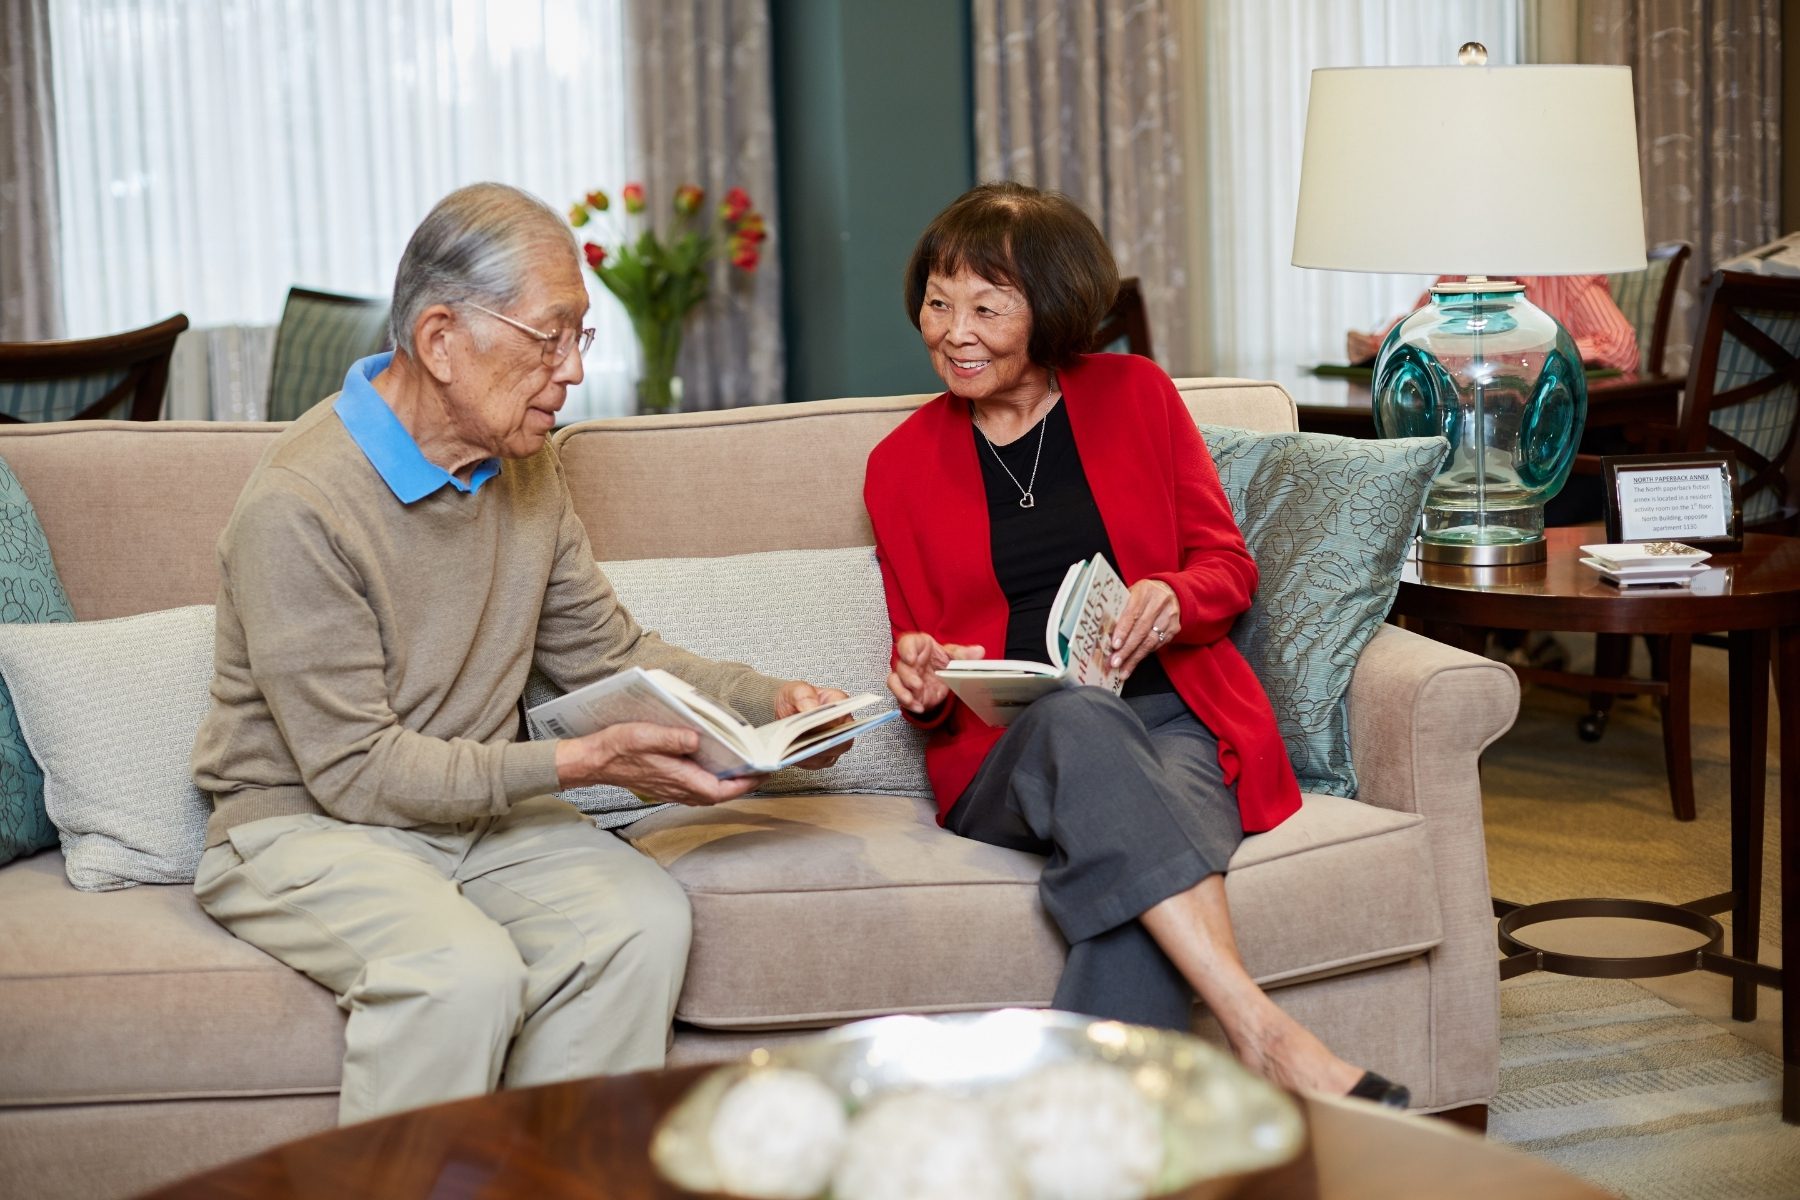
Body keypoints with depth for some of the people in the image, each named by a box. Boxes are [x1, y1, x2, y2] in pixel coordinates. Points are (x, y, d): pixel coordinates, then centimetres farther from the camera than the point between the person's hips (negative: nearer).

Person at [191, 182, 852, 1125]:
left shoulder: (522, 465, 4)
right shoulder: (298, 506, -21)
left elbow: (606, 652, 15)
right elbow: (355, 770, -20)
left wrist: (766, 701, -1)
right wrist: (579, 763, -26)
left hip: (476, 806, 7)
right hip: (304, 825, -7)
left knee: (643, 917, -20)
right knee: (465, 970, -34)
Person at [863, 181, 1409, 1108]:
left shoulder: (1134, 395, 12)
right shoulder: (901, 465, 14)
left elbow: (1229, 567, 13)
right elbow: (923, 659, 17)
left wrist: (1172, 599, -11)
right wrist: (923, 687, -8)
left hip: (1174, 719, 1)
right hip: (1008, 754, -1)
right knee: (1081, 721, -39)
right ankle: (1266, 1038, -49)